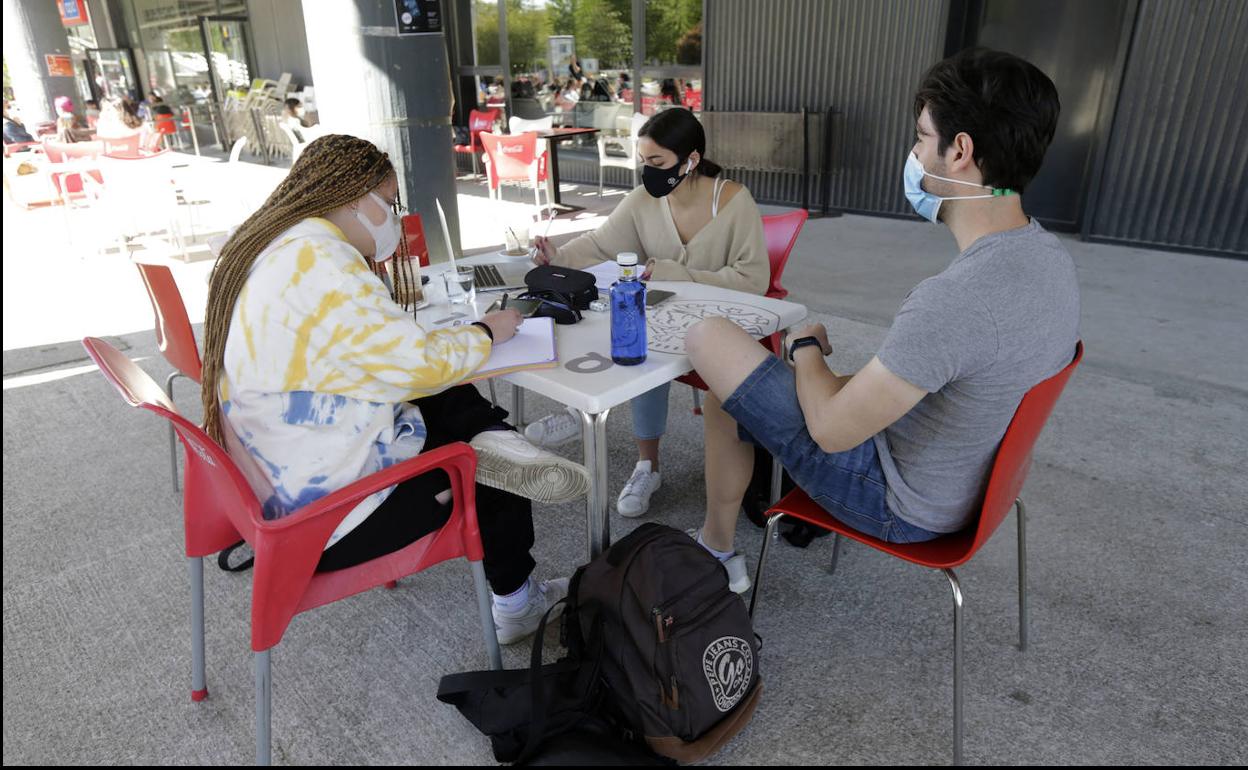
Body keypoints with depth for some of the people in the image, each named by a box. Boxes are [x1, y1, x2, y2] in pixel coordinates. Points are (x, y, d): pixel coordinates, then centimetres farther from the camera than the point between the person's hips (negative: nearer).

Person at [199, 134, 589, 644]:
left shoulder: (266, 249, 8)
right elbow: (424, 364, -20)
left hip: (280, 478, 9)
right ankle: (516, 604, 24)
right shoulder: (321, 263, -23)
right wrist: (485, 332, -3)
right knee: (502, 481, 8)